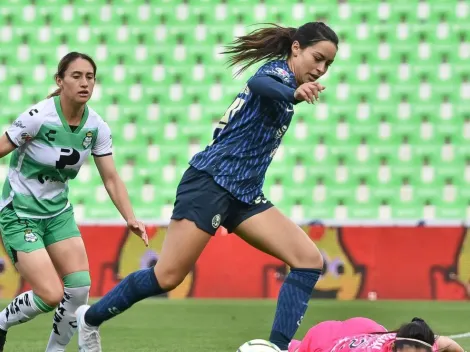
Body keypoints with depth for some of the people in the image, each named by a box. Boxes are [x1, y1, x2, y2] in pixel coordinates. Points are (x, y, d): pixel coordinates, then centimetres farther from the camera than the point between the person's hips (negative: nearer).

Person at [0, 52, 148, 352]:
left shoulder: (97, 128, -5)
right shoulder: (38, 117, -23)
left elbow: (111, 178, -2)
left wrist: (130, 218, -14)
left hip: (58, 212, 6)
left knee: (80, 286, -8)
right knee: (51, 296, -15)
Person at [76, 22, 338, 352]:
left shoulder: (285, 82, 17)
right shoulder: (280, 70, -10)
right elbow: (257, 83, -36)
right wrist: (294, 95, -54)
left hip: (243, 195, 9)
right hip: (211, 183, -9)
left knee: (310, 260, -7)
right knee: (167, 278, -8)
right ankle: (90, 318, 15)